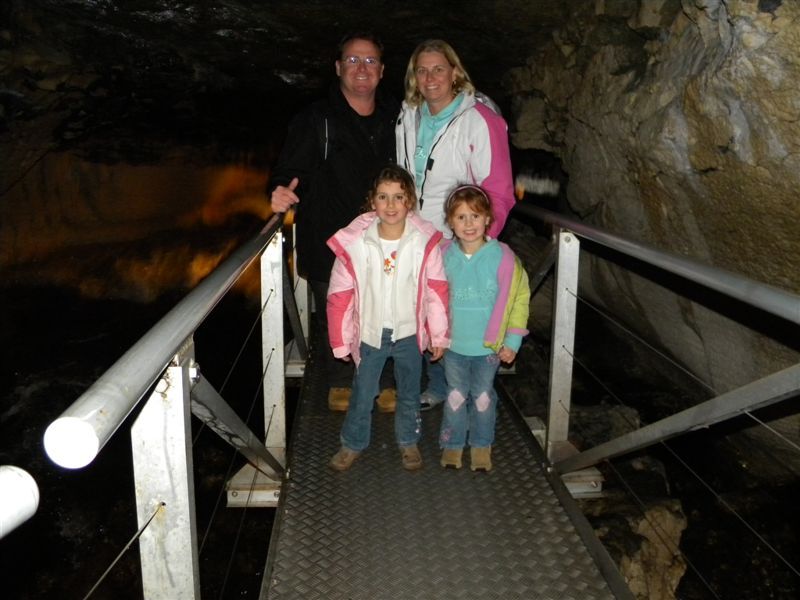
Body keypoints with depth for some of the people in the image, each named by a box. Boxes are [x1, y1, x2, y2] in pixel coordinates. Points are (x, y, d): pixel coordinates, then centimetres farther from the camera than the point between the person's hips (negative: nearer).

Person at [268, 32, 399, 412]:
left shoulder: (394, 118, 8)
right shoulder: (316, 120, -4)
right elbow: (290, 170, -7)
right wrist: (281, 192, -28)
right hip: (329, 242, -3)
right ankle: (340, 384, 30)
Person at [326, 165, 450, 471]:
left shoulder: (425, 241, -14)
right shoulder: (354, 242, -15)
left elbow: (436, 291, -6)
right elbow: (340, 295, -8)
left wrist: (438, 335, -2)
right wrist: (341, 340, -3)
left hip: (409, 332, 1)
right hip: (370, 332, 0)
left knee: (409, 394, 19)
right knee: (362, 394, 14)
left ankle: (408, 441, 42)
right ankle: (353, 444, 37)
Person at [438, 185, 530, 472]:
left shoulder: (503, 257, -16)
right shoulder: (444, 256, -9)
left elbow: (519, 297, -7)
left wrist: (512, 341, -7)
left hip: (489, 344, -1)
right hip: (453, 343, 1)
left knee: (483, 397, 16)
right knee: (455, 396, 15)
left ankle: (481, 445, 36)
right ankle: (452, 444, 34)